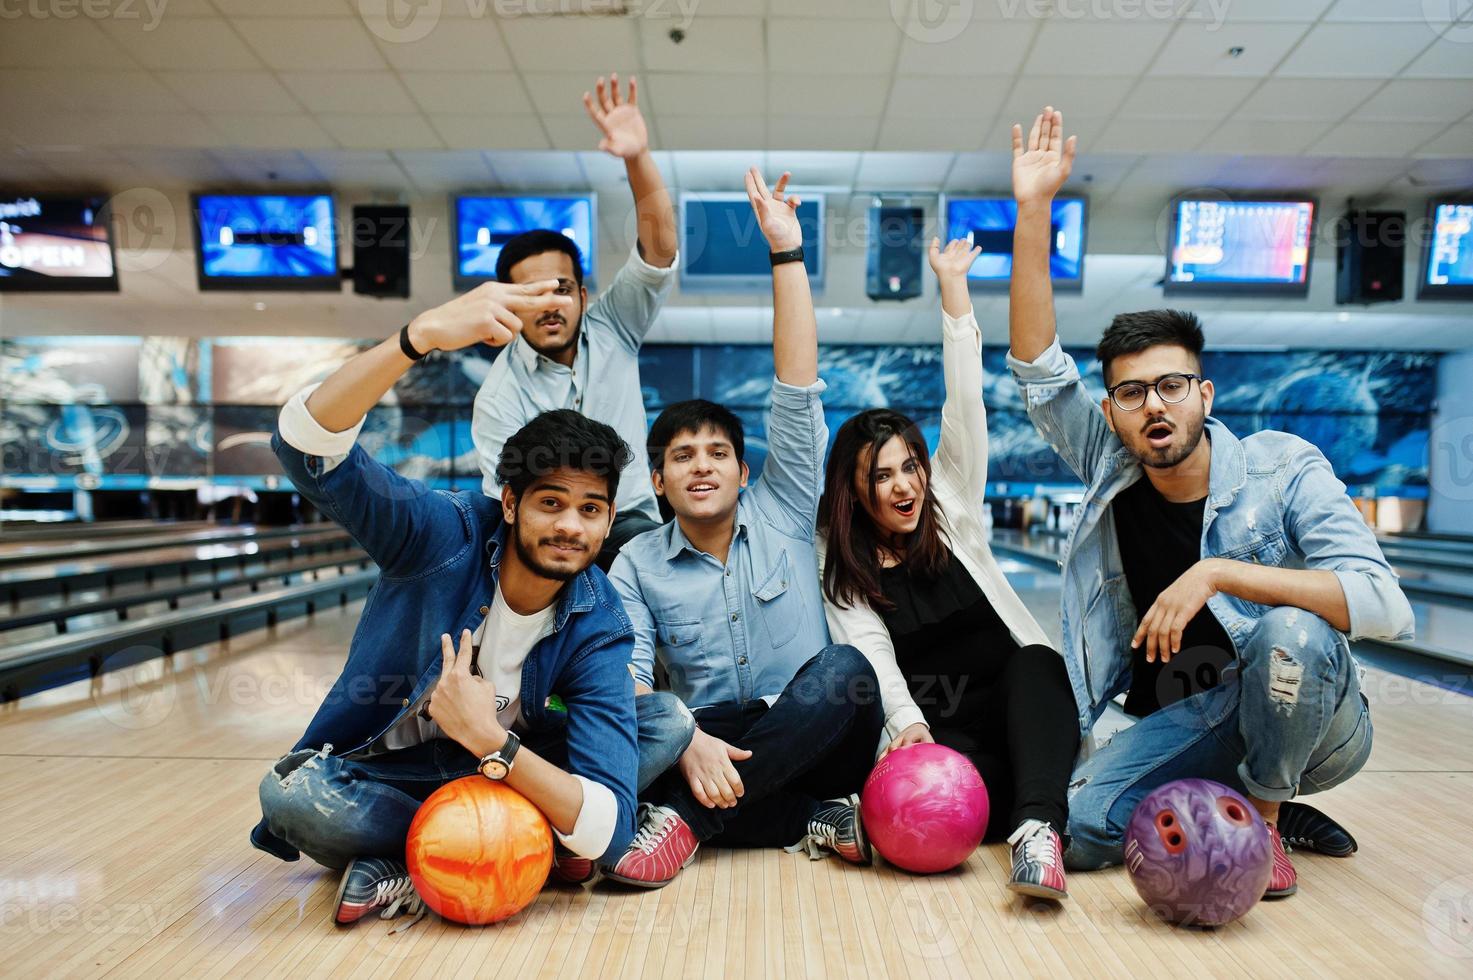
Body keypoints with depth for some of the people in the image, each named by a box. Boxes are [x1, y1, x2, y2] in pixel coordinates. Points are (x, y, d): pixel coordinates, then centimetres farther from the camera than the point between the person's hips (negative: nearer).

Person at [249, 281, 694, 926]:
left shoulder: (598, 628, -18)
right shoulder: (445, 534, -20)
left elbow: (605, 831, -25)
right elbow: (305, 443, -37)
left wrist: (491, 738, -38)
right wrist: (422, 335, -51)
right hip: (377, 770, -1)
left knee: (668, 721, -17)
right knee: (291, 793, -35)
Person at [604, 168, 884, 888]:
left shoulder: (782, 516, 4)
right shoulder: (637, 565, 4)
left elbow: (797, 388, -4)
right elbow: (628, 676, -9)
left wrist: (786, 251, -8)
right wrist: (687, 740, -30)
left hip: (812, 744, 1)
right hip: (714, 752, 0)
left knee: (843, 669, -32)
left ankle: (683, 819, -28)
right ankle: (823, 820, -23)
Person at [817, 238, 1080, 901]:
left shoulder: (951, 508, 7)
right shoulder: (839, 565, 3)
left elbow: (965, 407, -3)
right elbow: (872, 656, -11)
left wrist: (953, 286, -7)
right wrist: (906, 724, -31)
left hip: (1009, 705, 2)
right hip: (930, 729, -1)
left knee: (1036, 661, -35)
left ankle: (1035, 828, -48)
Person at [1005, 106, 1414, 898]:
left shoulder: (1283, 469, -15)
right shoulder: (1111, 470, -5)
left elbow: (1383, 607, -26)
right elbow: (1036, 369, -13)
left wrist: (1217, 573, -35)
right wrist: (1032, 212, -20)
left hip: (1308, 723, -3)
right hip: (1182, 723, 3)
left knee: (1289, 630, -36)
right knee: (1075, 830, -18)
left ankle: (1262, 820, -8)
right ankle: (1244, 796, 9)